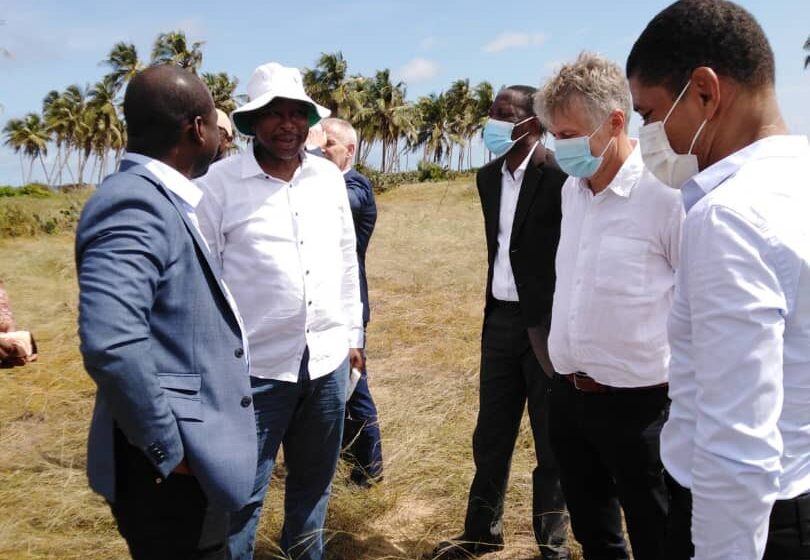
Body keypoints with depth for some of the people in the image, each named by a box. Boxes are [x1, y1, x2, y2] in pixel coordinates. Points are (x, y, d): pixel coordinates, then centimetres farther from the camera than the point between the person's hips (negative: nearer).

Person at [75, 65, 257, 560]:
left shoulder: (160, 201, 9)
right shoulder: (135, 205, -22)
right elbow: (110, 343, -34)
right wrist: (167, 449, -23)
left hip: (185, 457, 9)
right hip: (169, 471, -9)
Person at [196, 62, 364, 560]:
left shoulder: (330, 177, 6)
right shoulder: (221, 182, -7)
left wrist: (354, 335, 13)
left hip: (328, 360, 5)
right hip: (256, 365, -4)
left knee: (314, 482, 19)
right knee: (241, 495, 4)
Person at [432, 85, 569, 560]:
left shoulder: (559, 175, -15)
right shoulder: (489, 176, 8)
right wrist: (494, 309, 16)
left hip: (547, 322, -7)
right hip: (501, 318, 7)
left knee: (552, 441, 9)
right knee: (491, 435, 16)